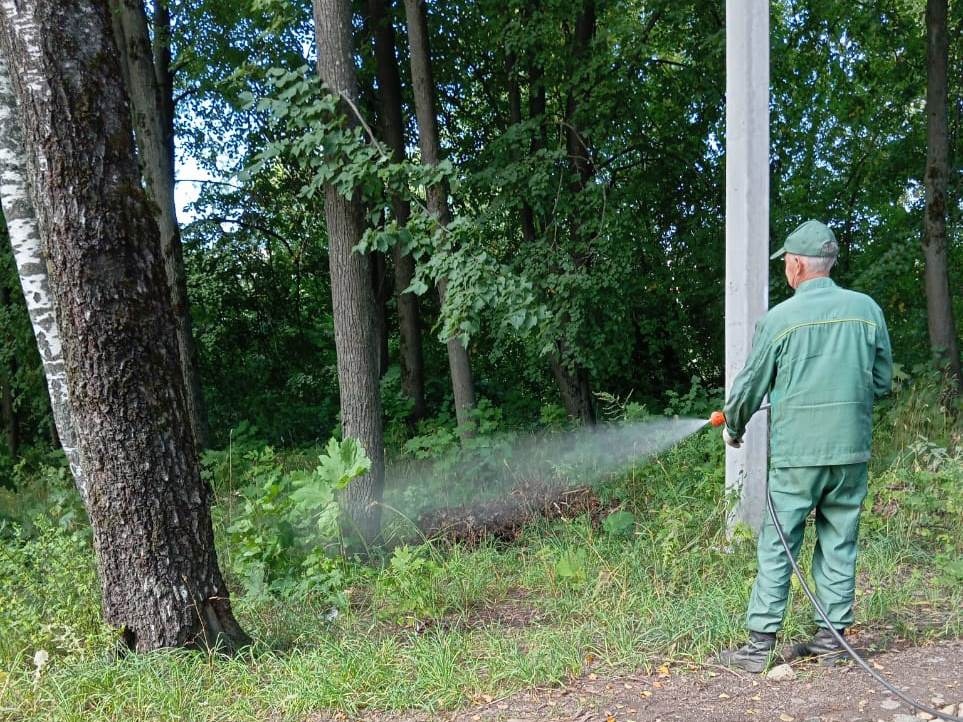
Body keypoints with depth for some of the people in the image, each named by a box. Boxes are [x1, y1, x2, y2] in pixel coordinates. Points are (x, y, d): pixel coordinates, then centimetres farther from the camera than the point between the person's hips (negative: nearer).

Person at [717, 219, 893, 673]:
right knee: (839, 545, 12)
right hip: (852, 449, 4)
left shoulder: (779, 318, -6)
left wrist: (732, 429, 19)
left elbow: (749, 386, 2)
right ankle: (832, 637, 18)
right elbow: (883, 382, 10)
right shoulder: (867, 310, 3)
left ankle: (760, 645, 2)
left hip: (796, 452, -4)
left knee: (776, 548, 1)